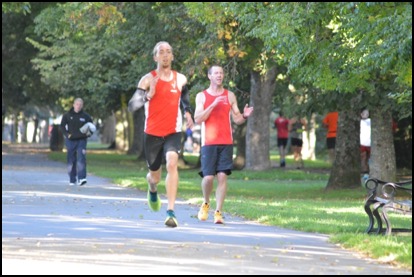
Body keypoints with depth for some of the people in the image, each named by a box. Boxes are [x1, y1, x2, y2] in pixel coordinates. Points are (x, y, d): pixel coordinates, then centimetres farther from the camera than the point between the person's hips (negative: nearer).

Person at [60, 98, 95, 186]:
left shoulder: (86, 116, 3)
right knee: (71, 161, 5)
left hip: (81, 140, -1)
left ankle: (81, 179, -22)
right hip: (70, 140, 1)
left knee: (81, 159, -15)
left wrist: (89, 133, -9)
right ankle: (72, 180, 15)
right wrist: (67, 134, -9)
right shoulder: (67, 115, 3)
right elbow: (62, 126, 6)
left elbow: (92, 128, 12)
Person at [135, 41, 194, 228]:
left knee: (172, 163, -26)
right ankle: (152, 191, 53)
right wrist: (147, 96, -29)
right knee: (155, 175, 12)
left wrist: (188, 112, 4)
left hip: (173, 133, 1)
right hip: (152, 134, 0)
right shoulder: (148, 80, -5)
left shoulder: (181, 79, 5)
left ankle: (171, 211, -29)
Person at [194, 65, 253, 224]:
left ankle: (218, 212, -5)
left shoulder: (230, 96, 12)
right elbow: (197, 119, -5)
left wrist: (244, 116, -11)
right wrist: (213, 105, -15)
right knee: (208, 177, -8)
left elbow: (236, 119, 12)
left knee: (222, 176, -8)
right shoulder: (202, 96, 6)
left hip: (226, 143, 1)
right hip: (208, 143, -1)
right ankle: (206, 203, 19)